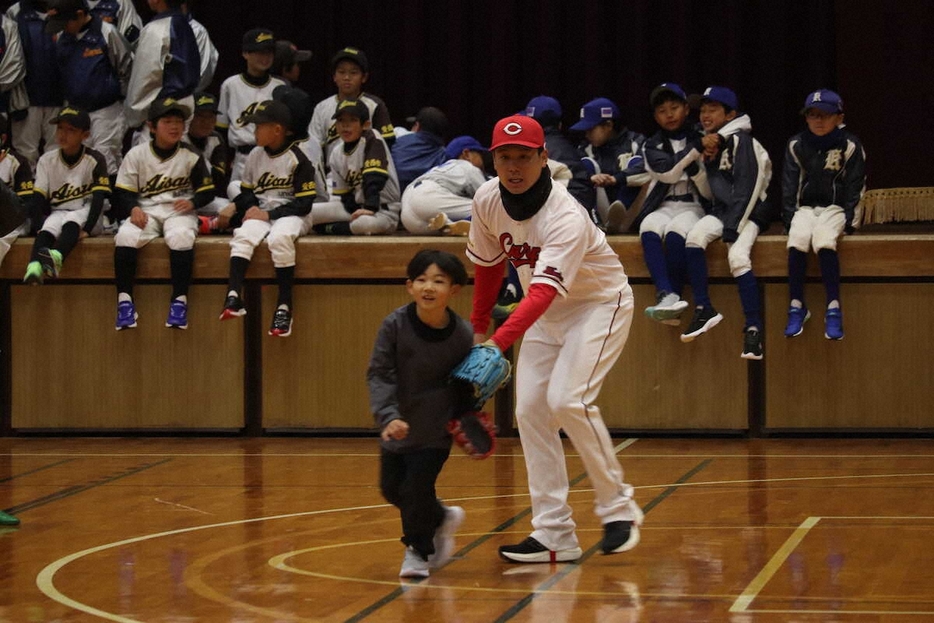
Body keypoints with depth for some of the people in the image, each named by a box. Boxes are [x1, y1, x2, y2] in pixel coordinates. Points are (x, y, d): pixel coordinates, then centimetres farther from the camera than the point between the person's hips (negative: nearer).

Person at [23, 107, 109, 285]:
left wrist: (87, 229, -23)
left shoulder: (95, 160, -6)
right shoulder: (47, 161, 3)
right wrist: (38, 226, -16)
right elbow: (39, 198, -1)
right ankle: (34, 267, -57)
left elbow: (98, 198, -12)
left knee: (71, 222, -35)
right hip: (57, 212, 2)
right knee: (47, 229, -30)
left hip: (85, 213, -2)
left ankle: (56, 257, -64)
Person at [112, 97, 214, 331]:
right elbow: (123, 191, 4)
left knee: (181, 237, -35)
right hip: (146, 212, 1)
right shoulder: (136, 155, 4)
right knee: (125, 236, -29)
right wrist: (133, 208, -16)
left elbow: (207, 190, 7)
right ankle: (124, 300, -27)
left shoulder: (191, 157, 4)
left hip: (179, 211, -1)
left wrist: (192, 202, -14)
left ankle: (180, 300, -29)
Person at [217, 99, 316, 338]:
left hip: (290, 215, -5)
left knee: (280, 237, -36)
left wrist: (269, 214, -14)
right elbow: (246, 191, 18)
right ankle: (233, 296, -41)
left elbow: (304, 204, -9)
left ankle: (284, 306, -32)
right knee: (243, 235, -28)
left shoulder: (297, 158, -7)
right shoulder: (255, 156, 10)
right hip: (260, 213, 5)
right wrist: (251, 208, -5)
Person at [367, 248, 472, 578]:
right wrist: (388, 416, -27)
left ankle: (419, 551, 14)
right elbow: (379, 374, -15)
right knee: (392, 488, 13)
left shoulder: (463, 334, -14)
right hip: (398, 424, 3)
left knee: (416, 488, -9)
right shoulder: (395, 325, -16)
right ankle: (441, 518, 40)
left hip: (436, 428, -3)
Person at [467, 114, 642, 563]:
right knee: (530, 410, -5)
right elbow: (488, 264, 6)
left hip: (600, 303, -7)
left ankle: (618, 508, -6)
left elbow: (542, 293, -43)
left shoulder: (567, 219, -33)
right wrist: (478, 327, 10)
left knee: (568, 400, -24)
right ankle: (554, 535, -2)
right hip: (546, 312, 7)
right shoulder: (487, 199, -12)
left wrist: (498, 343, -54)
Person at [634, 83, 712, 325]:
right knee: (649, 229, -34)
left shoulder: (701, 140, 8)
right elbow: (667, 173, -6)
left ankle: (671, 299, -37)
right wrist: (696, 149, -11)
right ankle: (667, 296, -49)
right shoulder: (652, 146, 15)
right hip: (661, 207, 2)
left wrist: (696, 165, -13)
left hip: (693, 207, -2)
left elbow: (709, 192, 3)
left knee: (675, 232, -37)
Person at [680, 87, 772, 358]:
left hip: (748, 211, -6)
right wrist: (703, 153, -4)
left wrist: (732, 228, -22)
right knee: (694, 237, -23)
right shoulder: (707, 142, 13)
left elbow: (747, 188, -17)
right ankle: (704, 310, -21)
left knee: (738, 256, -28)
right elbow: (708, 188, 13)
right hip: (721, 209, 6)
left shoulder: (741, 141, -11)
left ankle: (753, 329, -26)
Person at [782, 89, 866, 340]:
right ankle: (796, 307, -21)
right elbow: (789, 187, 6)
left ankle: (833, 309, -30)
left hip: (835, 208, -2)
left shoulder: (850, 146, -4)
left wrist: (849, 222, -8)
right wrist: (790, 219, -3)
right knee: (797, 240, -30)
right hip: (805, 207, 2)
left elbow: (856, 188, -1)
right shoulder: (796, 146, 2)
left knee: (824, 241, -34)